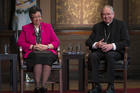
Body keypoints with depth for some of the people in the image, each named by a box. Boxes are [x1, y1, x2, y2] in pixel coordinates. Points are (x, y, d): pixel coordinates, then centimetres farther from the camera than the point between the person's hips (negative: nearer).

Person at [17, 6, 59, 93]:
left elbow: (56, 41, 12)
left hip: (47, 51, 1)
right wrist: (33, 47, -9)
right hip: (32, 53, -1)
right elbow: (20, 42, 6)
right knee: (38, 57, -37)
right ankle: (37, 86, -39)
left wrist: (47, 46, -8)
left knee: (47, 57, -37)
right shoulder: (25, 28, 17)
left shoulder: (48, 26, 19)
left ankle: (43, 86, -39)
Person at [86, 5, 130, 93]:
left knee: (110, 55, -38)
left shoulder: (121, 24, 8)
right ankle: (97, 86, -28)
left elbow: (126, 42, -3)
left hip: (115, 51, -3)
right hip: (100, 51, 3)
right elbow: (88, 41, 12)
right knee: (92, 56, -31)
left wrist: (112, 46, -20)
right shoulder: (97, 26, 18)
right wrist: (96, 44, -13)